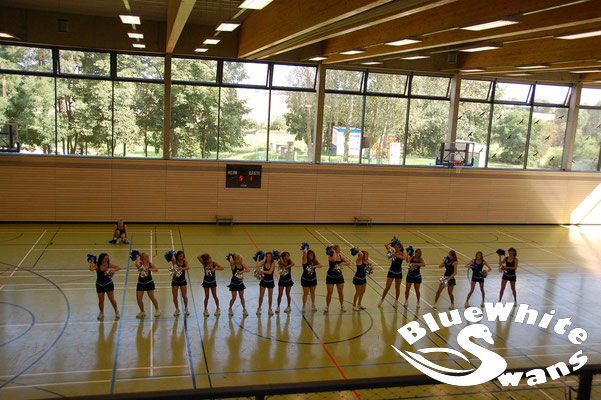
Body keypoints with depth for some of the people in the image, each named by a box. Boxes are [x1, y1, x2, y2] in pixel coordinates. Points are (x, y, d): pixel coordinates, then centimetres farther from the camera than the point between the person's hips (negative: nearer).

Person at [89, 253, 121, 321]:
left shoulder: (109, 264, -12)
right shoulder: (97, 265, -14)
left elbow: (119, 268, -15)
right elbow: (91, 269, -32)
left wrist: (113, 270, -31)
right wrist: (91, 263, -39)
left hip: (109, 284, 0)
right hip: (100, 285, 0)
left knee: (112, 299, 3)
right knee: (101, 300, 8)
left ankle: (116, 311, 24)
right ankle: (101, 313, 31)